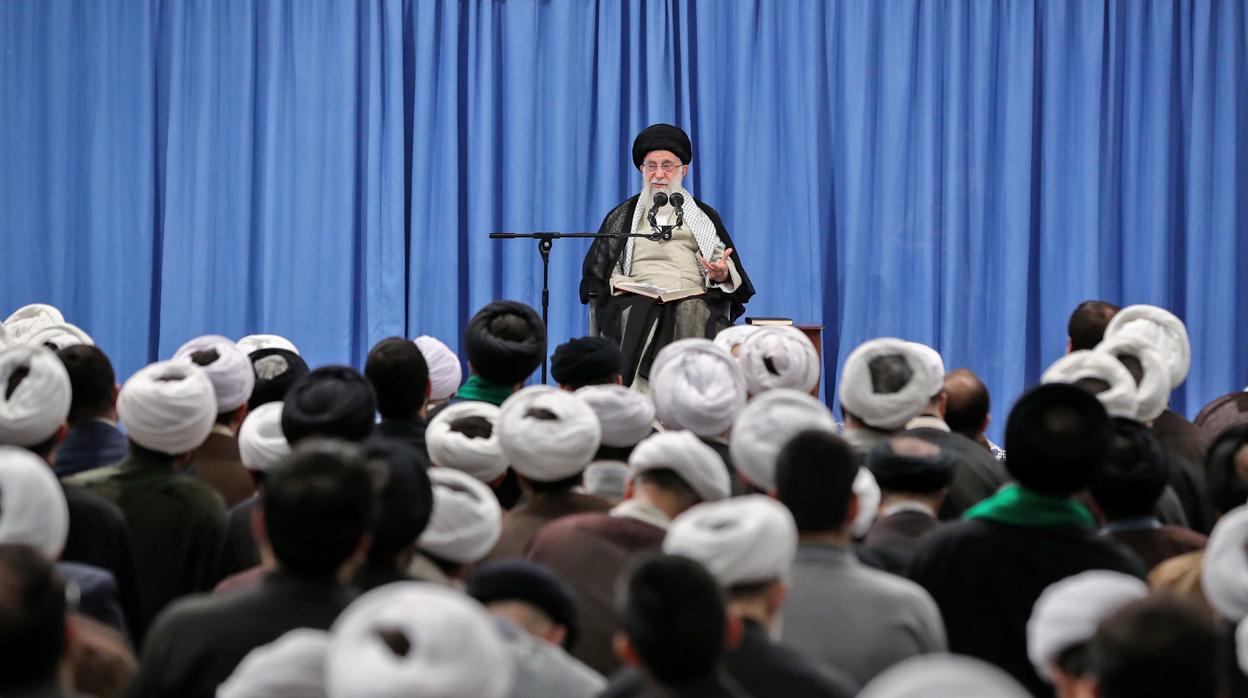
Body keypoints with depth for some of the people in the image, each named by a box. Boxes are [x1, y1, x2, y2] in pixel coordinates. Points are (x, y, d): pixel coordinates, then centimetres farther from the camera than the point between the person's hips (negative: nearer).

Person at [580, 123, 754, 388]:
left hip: (693, 297, 0)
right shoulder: (622, 217, 26)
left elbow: (731, 273, 15)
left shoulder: (705, 217, 25)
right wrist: (617, 283, -5)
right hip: (637, 297, 0)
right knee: (634, 314, -36)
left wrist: (722, 275, -9)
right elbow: (596, 272, 17)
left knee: (694, 311, -36)